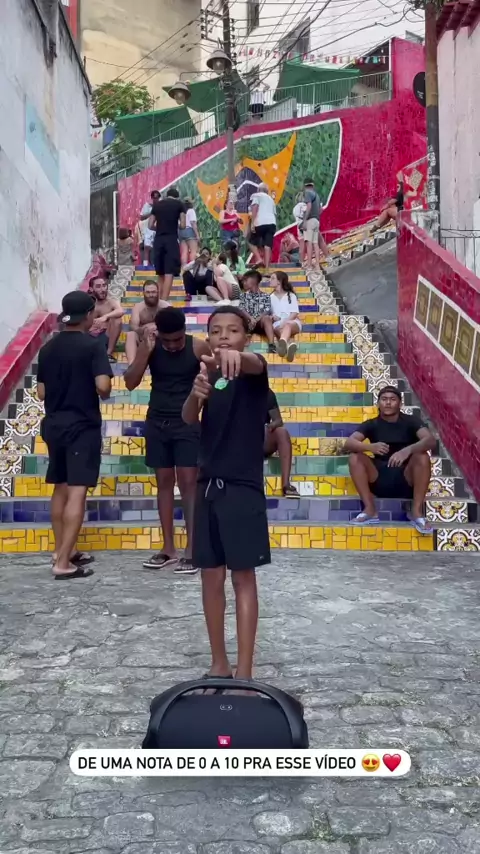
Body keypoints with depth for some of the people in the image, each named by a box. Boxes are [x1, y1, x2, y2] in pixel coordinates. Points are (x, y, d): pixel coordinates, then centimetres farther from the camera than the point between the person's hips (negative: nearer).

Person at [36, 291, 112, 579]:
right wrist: (105, 393, 1)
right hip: (83, 426, -7)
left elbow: (42, 392, 10)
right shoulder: (92, 345, -11)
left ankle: (63, 550, 26)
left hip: (53, 425, 7)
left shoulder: (48, 348, 8)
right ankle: (64, 562, -7)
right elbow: (103, 385, -21)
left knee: (61, 488, 16)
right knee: (77, 491, -6)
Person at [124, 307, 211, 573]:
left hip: (187, 422, -3)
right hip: (157, 422, 3)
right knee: (164, 482, 7)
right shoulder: (149, 347, -4)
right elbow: (130, 383, -11)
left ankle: (191, 550, -3)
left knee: (188, 482, -7)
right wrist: (147, 348, -20)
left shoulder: (199, 347, -9)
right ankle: (168, 548, 15)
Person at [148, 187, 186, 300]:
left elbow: (150, 225, 12)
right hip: (171, 239, -4)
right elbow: (183, 225, -1)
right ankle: (163, 302, -18)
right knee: (169, 272, -8)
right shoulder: (179, 204, 6)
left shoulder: (157, 205, 16)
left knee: (160, 273, 14)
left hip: (158, 239, 4)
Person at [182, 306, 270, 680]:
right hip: (209, 486, 5)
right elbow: (188, 419, -6)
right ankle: (219, 663, 24)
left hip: (243, 487, -5)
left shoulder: (252, 371, -4)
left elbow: (255, 364, -31)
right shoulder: (209, 372, 10)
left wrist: (235, 356, -55)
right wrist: (195, 393, -29)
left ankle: (245, 673, 4)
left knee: (243, 577, -1)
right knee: (211, 577, 10)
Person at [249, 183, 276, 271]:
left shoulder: (256, 195, 11)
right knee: (268, 245, 0)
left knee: (252, 242, 11)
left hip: (261, 223, -5)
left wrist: (253, 223, -11)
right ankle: (266, 267, -9)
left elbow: (255, 207, -4)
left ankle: (259, 259, -11)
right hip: (272, 223, 5)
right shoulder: (270, 199, 30)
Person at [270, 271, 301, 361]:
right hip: (278, 323, 2)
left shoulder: (291, 295, 13)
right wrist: (272, 316, -12)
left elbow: (295, 313, 2)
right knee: (280, 330, -35)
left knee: (287, 325, -38)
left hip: (292, 322, -2)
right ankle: (290, 344, -69)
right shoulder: (271, 297, 19)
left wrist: (285, 321, -15)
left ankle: (282, 343, -73)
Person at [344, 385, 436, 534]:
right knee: (355, 457, -19)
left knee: (422, 457, -27)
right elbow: (349, 443, -13)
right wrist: (370, 447, -34)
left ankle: (417, 512, -22)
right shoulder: (372, 424, 3)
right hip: (379, 480, 2)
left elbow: (430, 440, -20)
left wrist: (408, 450, -40)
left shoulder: (410, 421, -1)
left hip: (406, 480, -1)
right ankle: (370, 510, -18)